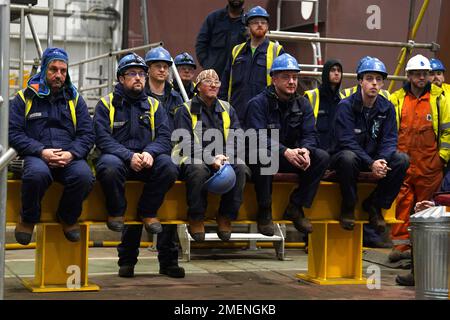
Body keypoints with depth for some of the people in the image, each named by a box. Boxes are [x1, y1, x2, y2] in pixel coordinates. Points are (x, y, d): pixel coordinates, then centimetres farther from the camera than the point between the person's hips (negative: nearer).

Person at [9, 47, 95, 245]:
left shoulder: (75, 99, 19)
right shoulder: (25, 98, 12)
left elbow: (87, 134, 12)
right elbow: (14, 133, 3)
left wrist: (71, 154, -10)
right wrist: (41, 152, -12)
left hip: (69, 157, 2)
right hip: (37, 156, -2)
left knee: (84, 175, -33)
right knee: (37, 173, -38)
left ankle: (68, 217, -2)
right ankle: (28, 219, -8)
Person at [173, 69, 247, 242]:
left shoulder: (227, 109, 17)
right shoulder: (186, 110, 5)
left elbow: (237, 138, 7)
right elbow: (186, 143, -7)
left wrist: (225, 157, -14)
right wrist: (211, 160, -21)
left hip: (224, 161, 3)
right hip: (193, 159, -3)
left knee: (240, 166, -28)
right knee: (198, 168, -38)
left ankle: (225, 217, -17)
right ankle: (196, 219, -22)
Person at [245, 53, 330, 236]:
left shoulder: (302, 104, 6)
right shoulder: (258, 103, -10)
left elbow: (310, 134, -2)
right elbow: (258, 138, -23)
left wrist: (305, 150, -27)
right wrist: (285, 151, -38)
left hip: (292, 156, 5)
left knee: (322, 157, -18)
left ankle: (295, 208, -11)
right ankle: (264, 212, -23)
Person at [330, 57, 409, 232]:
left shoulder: (387, 108, 2)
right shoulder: (346, 106, -13)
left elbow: (389, 139, -3)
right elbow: (347, 141, -21)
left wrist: (382, 160, -26)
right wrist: (371, 164, -32)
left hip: (374, 158, 5)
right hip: (345, 154, -4)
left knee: (402, 159, -21)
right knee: (348, 158, -39)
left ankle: (375, 205, -5)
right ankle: (348, 207, -15)